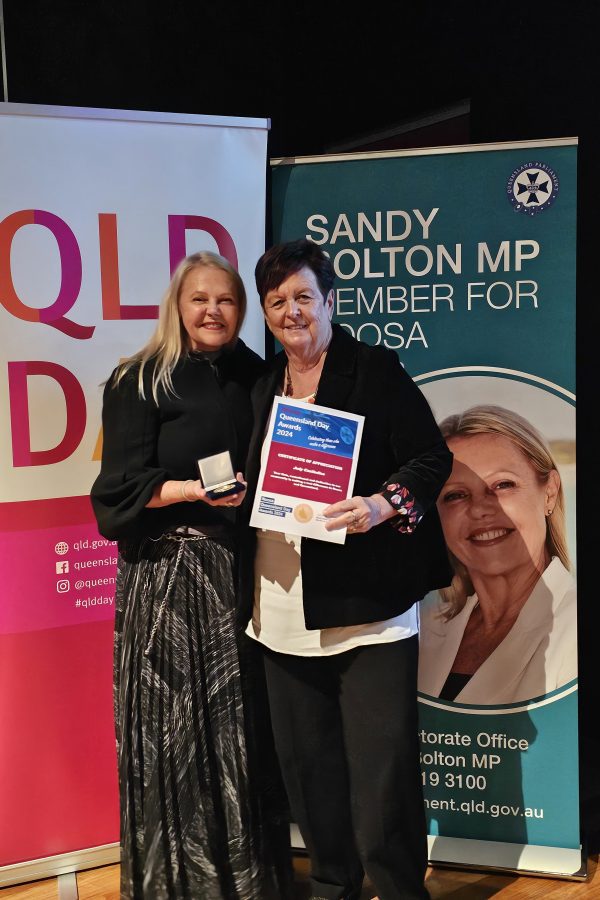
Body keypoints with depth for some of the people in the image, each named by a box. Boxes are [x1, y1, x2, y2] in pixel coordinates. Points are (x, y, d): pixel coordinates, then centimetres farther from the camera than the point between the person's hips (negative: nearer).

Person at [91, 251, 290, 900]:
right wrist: (199, 491, -20)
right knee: (174, 719, 2)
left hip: (238, 565, 4)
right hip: (166, 570, -4)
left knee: (239, 718, 10)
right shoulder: (140, 382, -4)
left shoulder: (254, 376, 10)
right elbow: (123, 484, -9)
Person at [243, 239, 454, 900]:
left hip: (367, 604, -6)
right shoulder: (264, 387, 13)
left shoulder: (376, 371, -4)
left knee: (381, 766, 1)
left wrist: (384, 505, -23)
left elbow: (432, 459, -8)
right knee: (306, 761, 16)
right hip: (284, 609, 6)